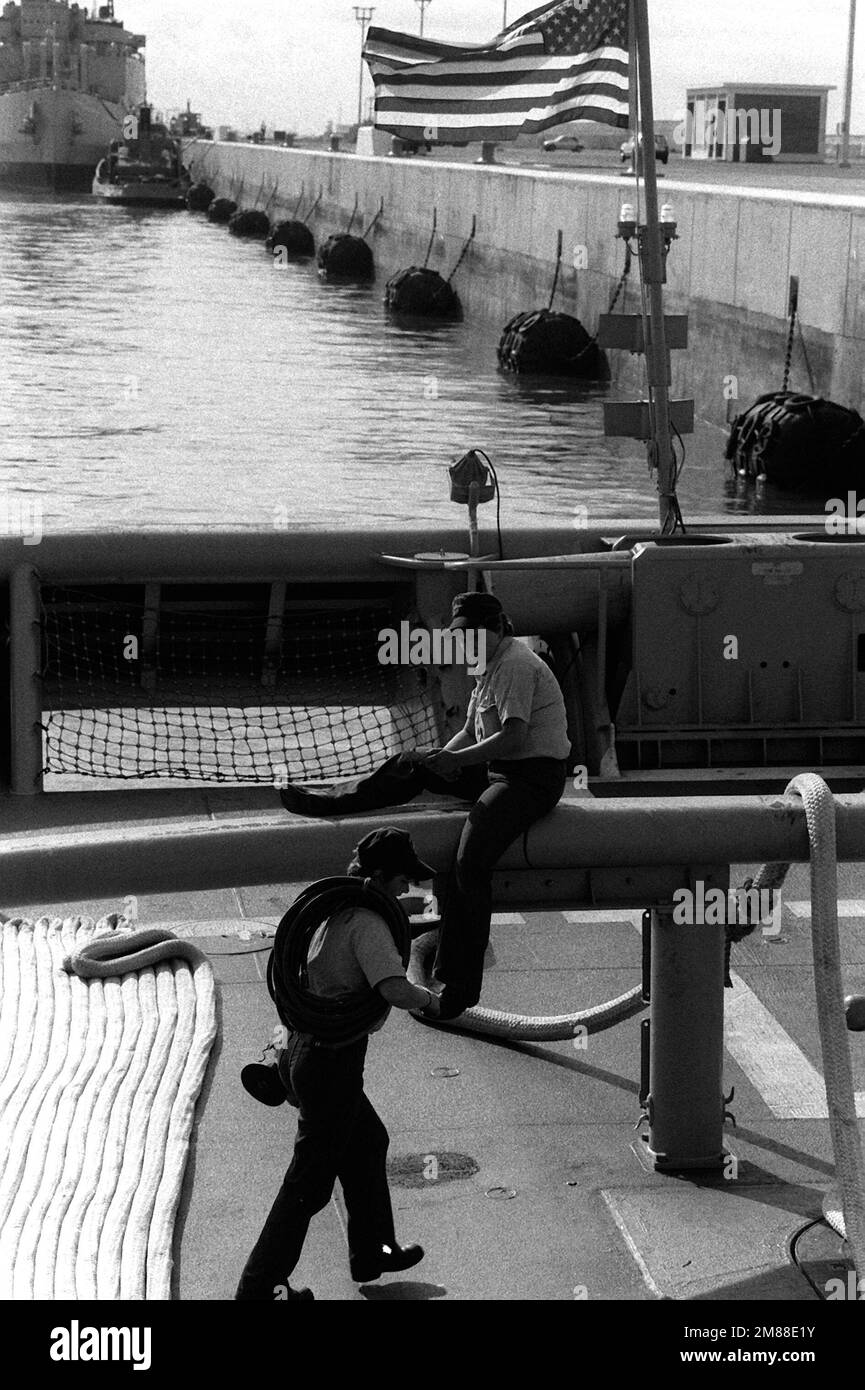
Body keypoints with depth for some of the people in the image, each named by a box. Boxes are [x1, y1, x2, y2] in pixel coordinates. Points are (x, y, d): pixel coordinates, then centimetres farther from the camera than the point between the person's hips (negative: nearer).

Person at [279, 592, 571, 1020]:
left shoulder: (516, 666, -16)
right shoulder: (489, 666, 15)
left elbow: (513, 736, -25)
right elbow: (472, 732, 18)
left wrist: (453, 759, -23)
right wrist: (440, 758, 1)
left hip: (534, 778, -10)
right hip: (496, 770, 10)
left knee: (470, 863, -24)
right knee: (410, 765, 11)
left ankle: (459, 986, -22)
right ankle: (329, 802, 24)